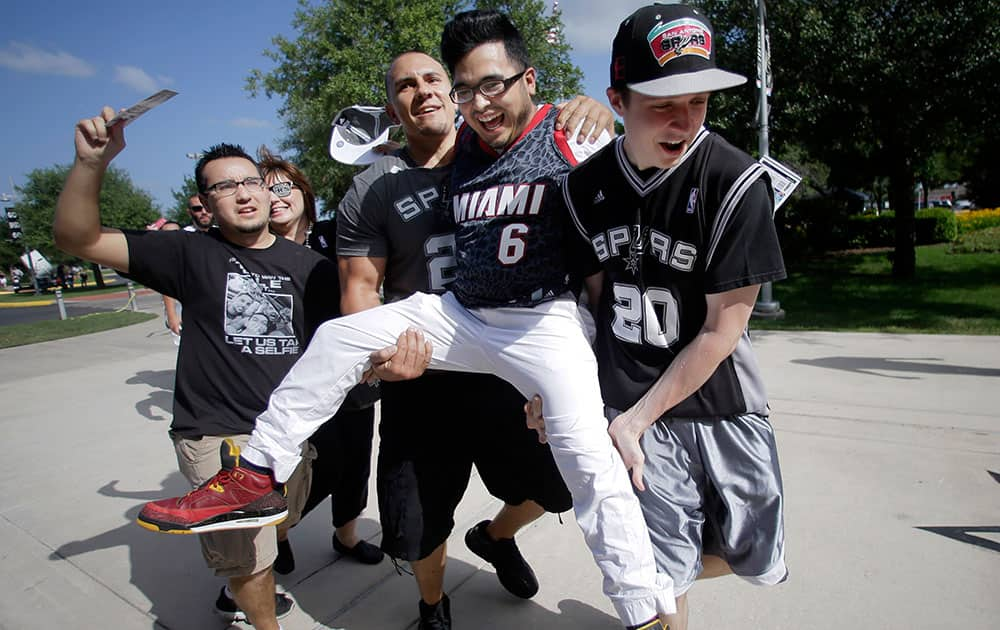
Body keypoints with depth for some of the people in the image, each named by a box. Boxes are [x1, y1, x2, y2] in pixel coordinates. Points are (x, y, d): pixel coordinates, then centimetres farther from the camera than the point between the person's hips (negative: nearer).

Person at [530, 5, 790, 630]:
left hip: (723, 406, 0)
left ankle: (674, 573, 47)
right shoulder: (587, 186, -4)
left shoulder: (737, 183, -15)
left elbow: (722, 330, -14)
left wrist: (634, 420, -11)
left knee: (755, 558, 16)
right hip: (630, 402, 1)